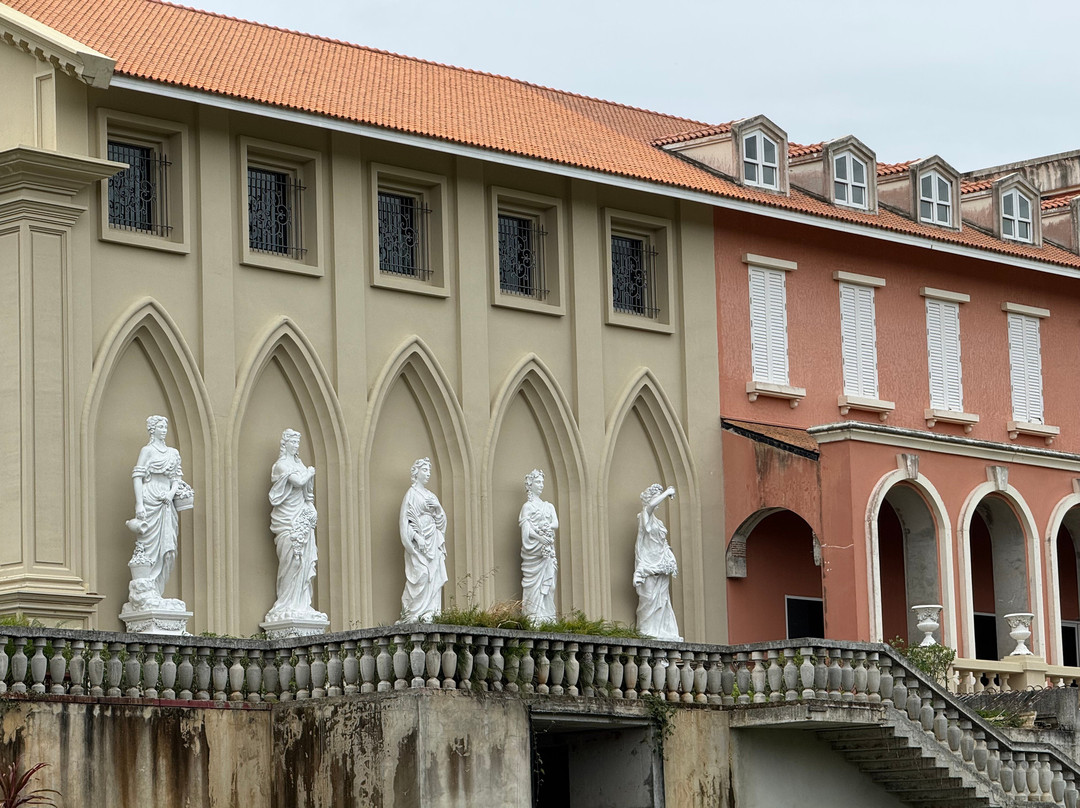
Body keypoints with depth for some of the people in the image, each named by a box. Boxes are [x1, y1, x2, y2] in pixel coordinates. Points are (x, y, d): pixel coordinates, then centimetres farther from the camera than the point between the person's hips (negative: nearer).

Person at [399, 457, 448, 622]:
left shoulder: (430, 496, 19)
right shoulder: (411, 494, -2)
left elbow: (441, 519, 19)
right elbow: (406, 519, -10)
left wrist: (437, 507, -1)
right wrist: (416, 537, -19)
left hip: (433, 540, 7)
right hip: (419, 541, -7)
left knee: (434, 576, -1)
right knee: (421, 574, -16)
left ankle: (430, 611, -2)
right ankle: (413, 613, -15)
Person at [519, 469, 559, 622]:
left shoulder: (549, 506, 19)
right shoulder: (527, 506, 2)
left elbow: (556, 524, 6)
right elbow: (527, 529, -9)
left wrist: (540, 528, -11)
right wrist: (540, 538, -23)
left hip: (547, 551, 5)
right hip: (534, 549, -5)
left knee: (548, 581, -1)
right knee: (534, 582, -10)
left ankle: (547, 615, -2)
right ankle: (534, 616, -14)